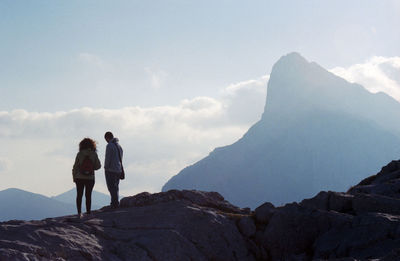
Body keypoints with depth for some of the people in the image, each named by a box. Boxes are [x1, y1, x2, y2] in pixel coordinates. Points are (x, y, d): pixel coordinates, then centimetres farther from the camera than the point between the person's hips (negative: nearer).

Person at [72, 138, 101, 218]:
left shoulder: (79, 154, -7)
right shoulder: (94, 154, -6)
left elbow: (75, 166, -5)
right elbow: (98, 166, -3)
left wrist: (74, 177, 6)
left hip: (80, 178, 0)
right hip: (90, 178, 0)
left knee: (79, 195, 9)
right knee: (88, 195, 8)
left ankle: (79, 213, 5)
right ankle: (88, 212, 6)